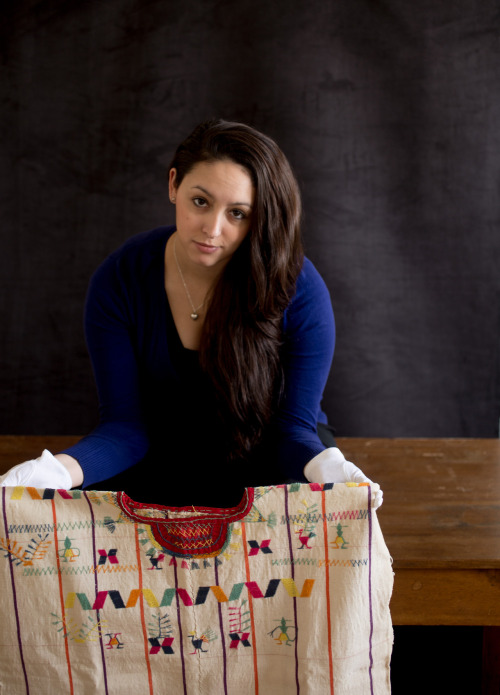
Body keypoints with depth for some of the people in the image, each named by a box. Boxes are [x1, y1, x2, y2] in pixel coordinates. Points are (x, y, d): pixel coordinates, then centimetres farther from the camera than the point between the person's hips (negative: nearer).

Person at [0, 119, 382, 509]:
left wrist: (321, 464, -40)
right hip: (167, 456, 2)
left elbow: (294, 426, -16)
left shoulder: (300, 291, -21)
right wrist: (61, 468, -35)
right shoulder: (118, 282, -16)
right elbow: (125, 426, -14)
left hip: (270, 453, -1)